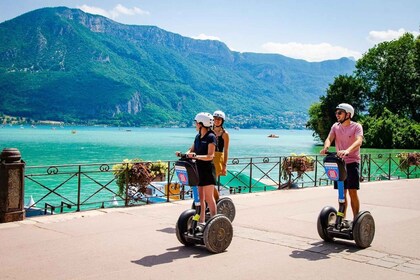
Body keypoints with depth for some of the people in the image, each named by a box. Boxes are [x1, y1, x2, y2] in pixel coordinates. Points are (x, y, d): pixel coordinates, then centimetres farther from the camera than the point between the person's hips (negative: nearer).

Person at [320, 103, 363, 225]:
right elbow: (329, 138, -9)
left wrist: (347, 150, -44)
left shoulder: (356, 126, -8)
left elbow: (359, 141, -25)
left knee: (352, 192, -9)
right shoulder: (335, 126, 6)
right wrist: (326, 147, -33)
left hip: (352, 162, -4)